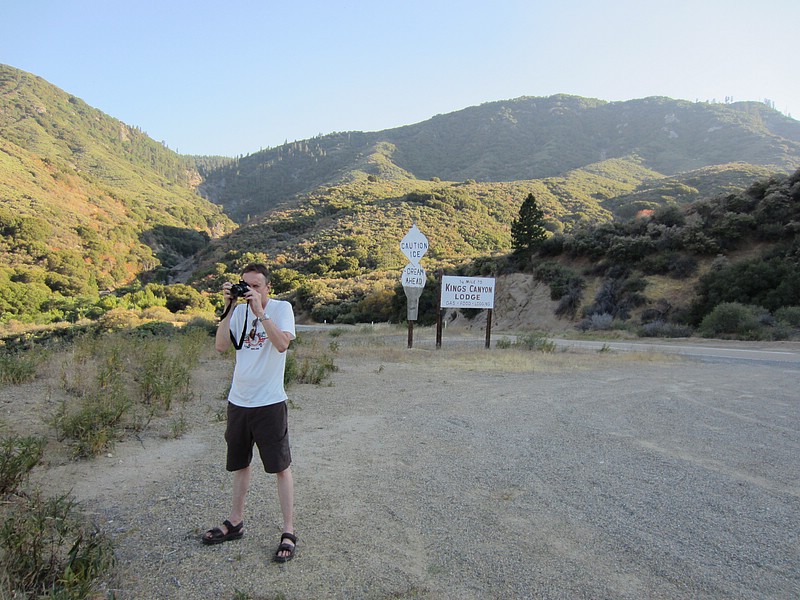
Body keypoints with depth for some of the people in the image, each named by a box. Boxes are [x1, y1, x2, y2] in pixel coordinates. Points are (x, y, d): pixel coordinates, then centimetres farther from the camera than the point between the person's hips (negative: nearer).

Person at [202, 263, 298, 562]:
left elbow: (282, 344, -24)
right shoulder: (239, 311, 6)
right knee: (240, 463, 19)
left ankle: (288, 532, 12)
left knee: (281, 466, 2)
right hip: (238, 401, 6)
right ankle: (235, 522, 35)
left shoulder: (282, 308, -8)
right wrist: (228, 308, -12)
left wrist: (259, 311, -26)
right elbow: (221, 345, -6)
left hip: (270, 403, -5)